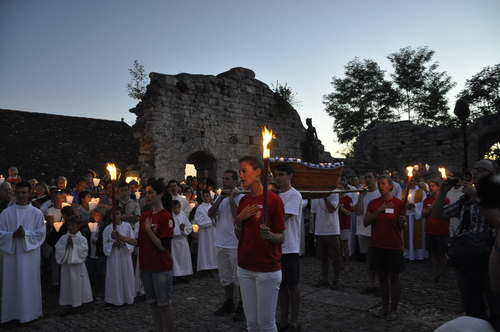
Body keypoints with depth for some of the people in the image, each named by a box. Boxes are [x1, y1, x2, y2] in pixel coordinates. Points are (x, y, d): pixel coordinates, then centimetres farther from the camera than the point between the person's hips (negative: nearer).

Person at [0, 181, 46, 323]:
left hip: (30, 254, -2)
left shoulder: (37, 213, -1)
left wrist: (26, 234, -17)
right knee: (11, 283, 8)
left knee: (29, 283, 4)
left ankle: (29, 312, 16)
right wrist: (13, 235, -15)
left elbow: (41, 233, -3)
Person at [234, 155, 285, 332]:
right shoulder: (243, 200, 7)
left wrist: (269, 235, -30)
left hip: (267, 269, -6)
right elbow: (239, 236, 10)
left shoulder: (274, 199, -12)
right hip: (245, 268, 6)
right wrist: (239, 219, -8)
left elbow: (281, 237, -9)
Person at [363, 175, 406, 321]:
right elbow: (365, 222, -4)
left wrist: (403, 222, -22)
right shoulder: (373, 203, 5)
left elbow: (402, 226, 1)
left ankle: (394, 309, 16)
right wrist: (379, 210, -13)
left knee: (393, 277, 4)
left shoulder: (398, 203, -3)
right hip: (377, 245, 3)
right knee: (382, 276, 11)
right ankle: (384, 307, 24)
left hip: (394, 246, -3)